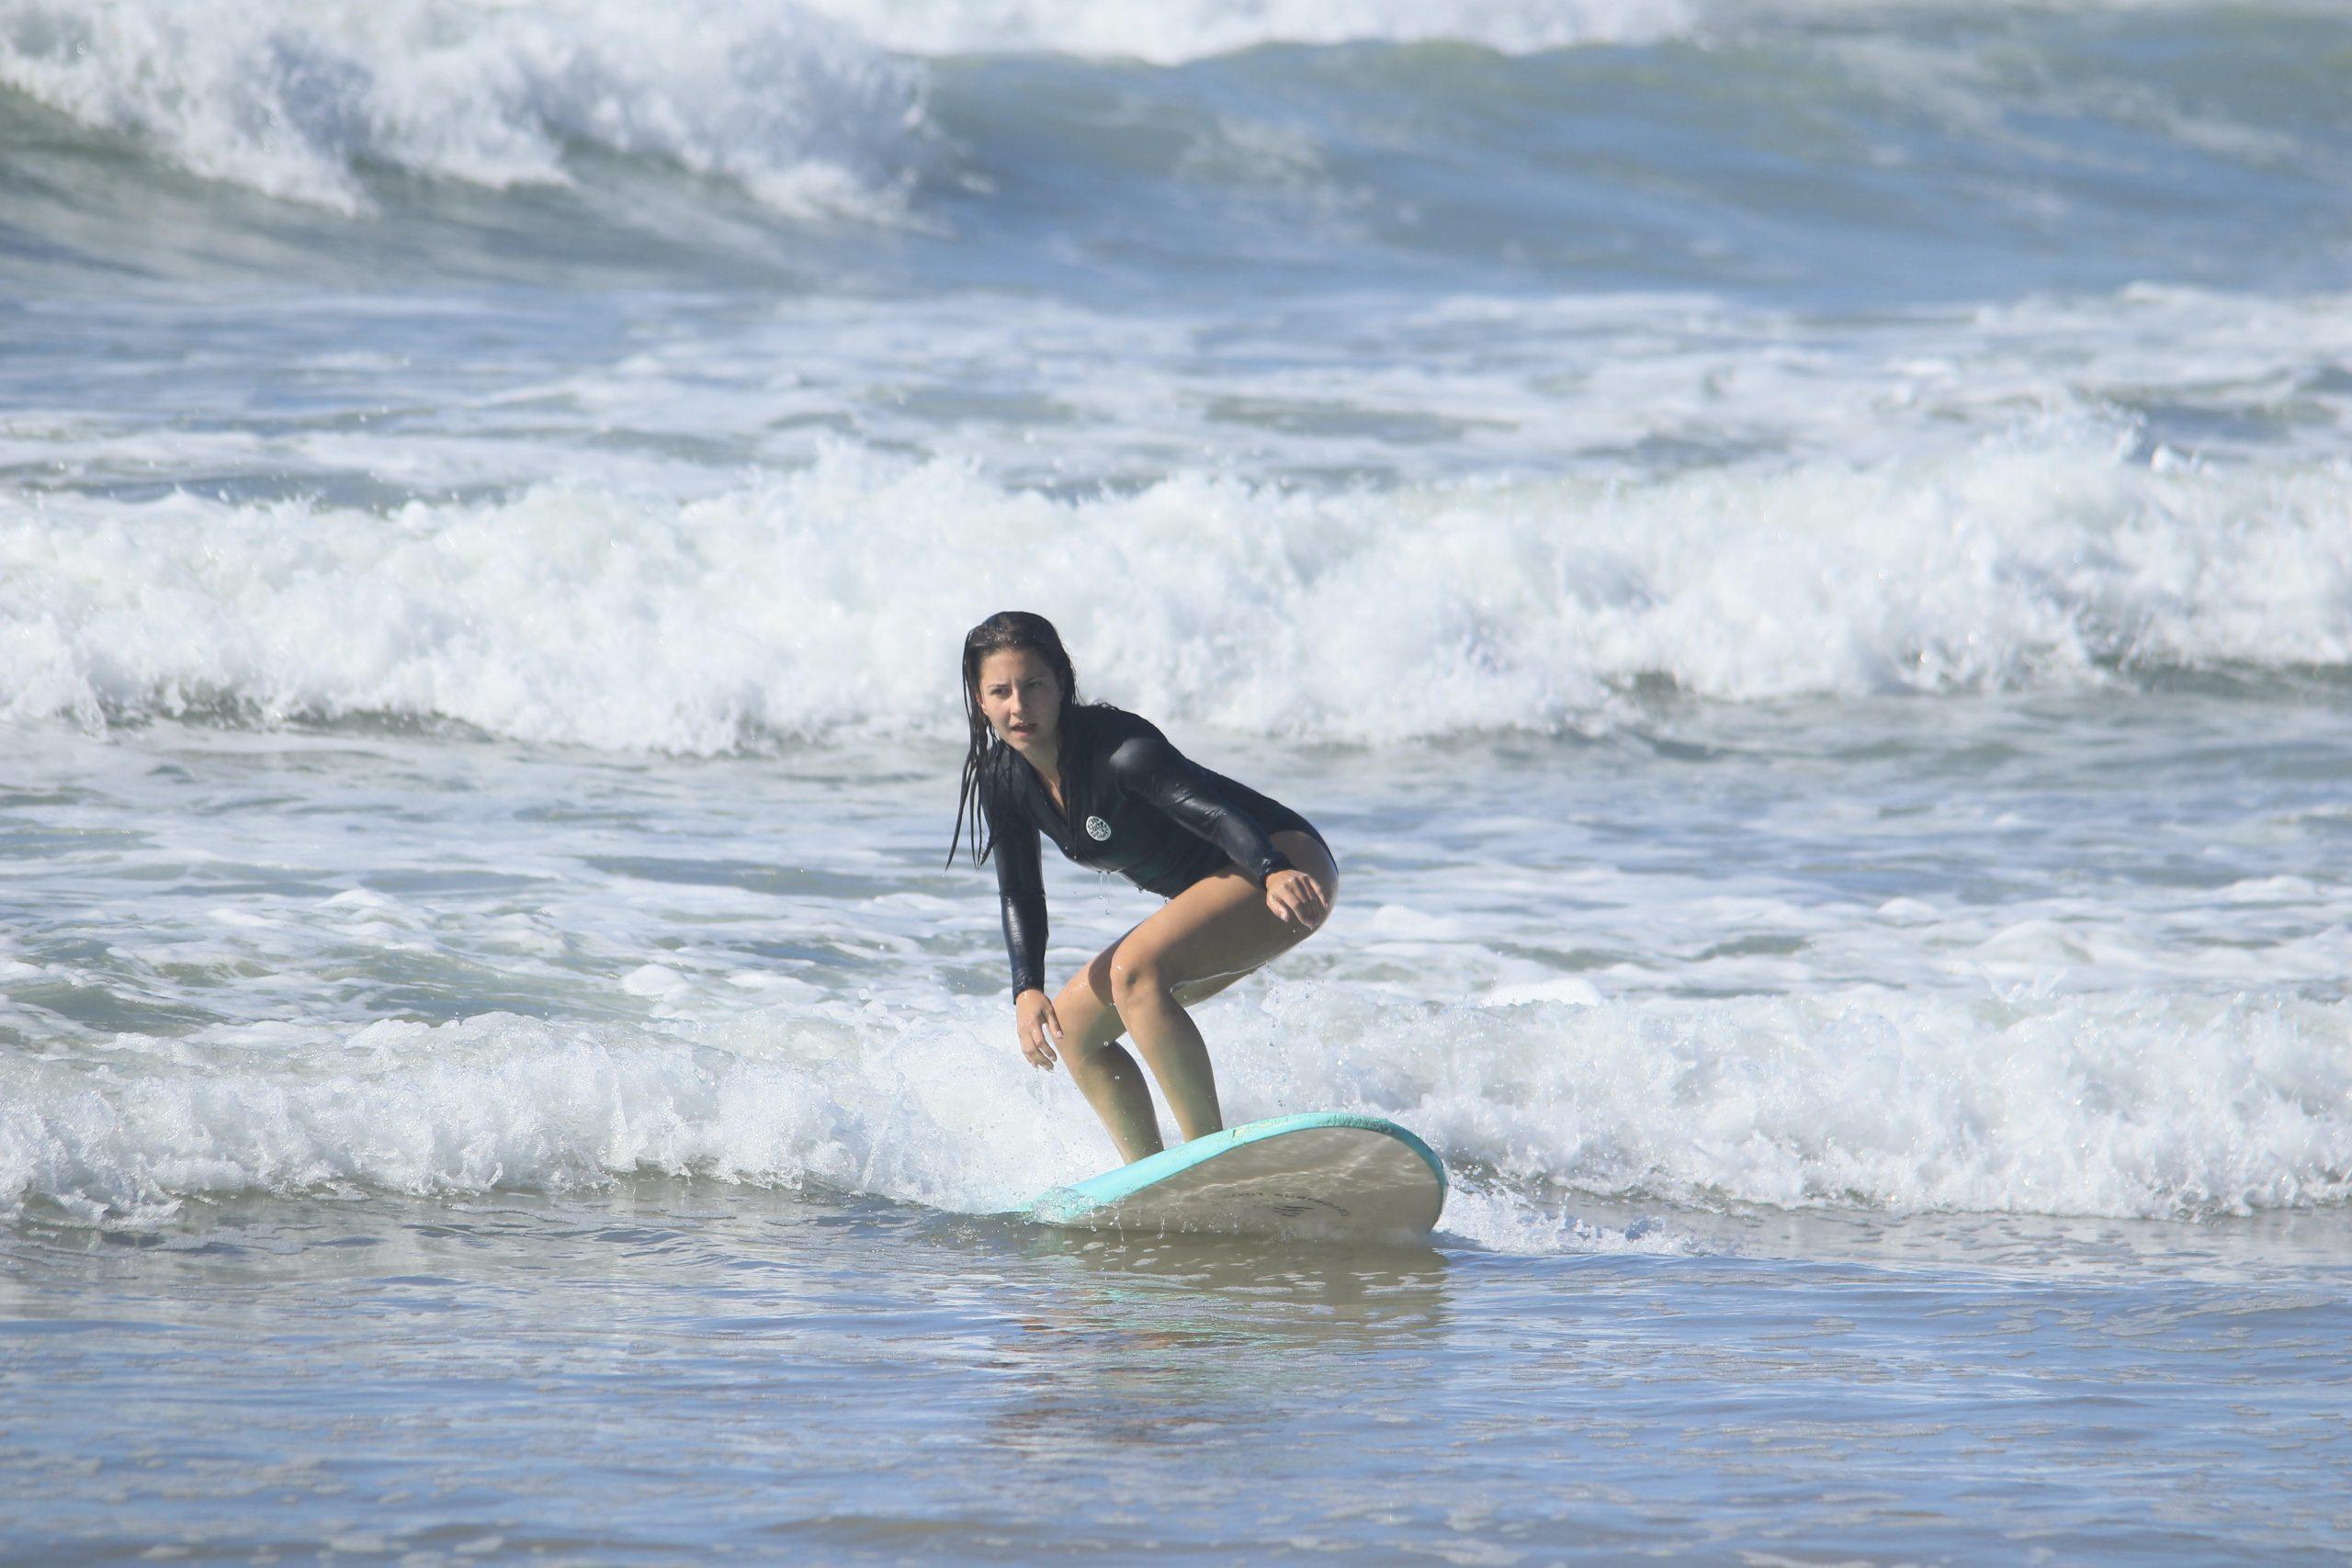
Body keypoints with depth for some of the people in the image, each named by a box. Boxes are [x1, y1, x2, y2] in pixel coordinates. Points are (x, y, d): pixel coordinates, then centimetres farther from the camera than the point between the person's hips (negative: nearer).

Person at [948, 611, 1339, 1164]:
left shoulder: (1116, 748, -26)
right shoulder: (1004, 780, -3)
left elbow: (1213, 810, -39)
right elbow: (1020, 895, 0)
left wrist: (1274, 872, -58)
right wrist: (1027, 991, -17)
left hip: (1289, 867, -9)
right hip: (1216, 892, 9)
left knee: (1135, 971, -31)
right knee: (1072, 1026, 4)